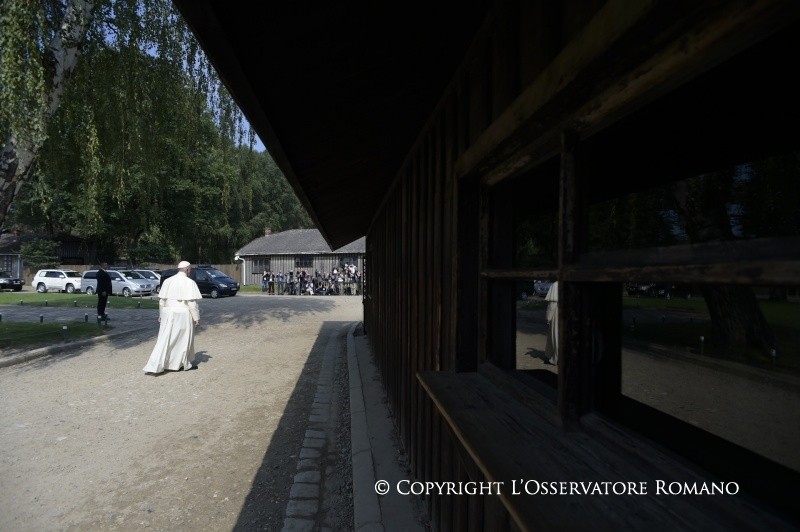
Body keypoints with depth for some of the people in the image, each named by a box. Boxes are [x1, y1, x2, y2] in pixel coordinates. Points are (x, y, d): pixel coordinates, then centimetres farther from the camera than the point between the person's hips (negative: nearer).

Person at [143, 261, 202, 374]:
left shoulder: (167, 281, 8)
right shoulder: (189, 282, -11)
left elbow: (161, 300, 11)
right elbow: (192, 302, -14)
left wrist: (161, 315, 19)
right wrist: (196, 318, -8)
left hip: (168, 314, 5)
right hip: (182, 314, -5)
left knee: (165, 339, 11)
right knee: (183, 339, 8)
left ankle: (155, 365, 8)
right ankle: (185, 364, 20)